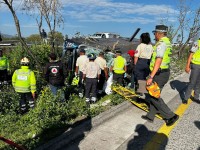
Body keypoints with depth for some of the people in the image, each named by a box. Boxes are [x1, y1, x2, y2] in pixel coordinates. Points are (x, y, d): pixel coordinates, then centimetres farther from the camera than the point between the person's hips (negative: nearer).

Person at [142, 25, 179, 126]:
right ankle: (150, 116, 26)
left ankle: (170, 116, 7)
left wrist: (151, 77, -28)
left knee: (153, 96, 0)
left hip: (159, 74, -10)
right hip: (165, 72, 10)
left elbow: (158, 61, -26)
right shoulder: (167, 42, 14)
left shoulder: (161, 43, -17)